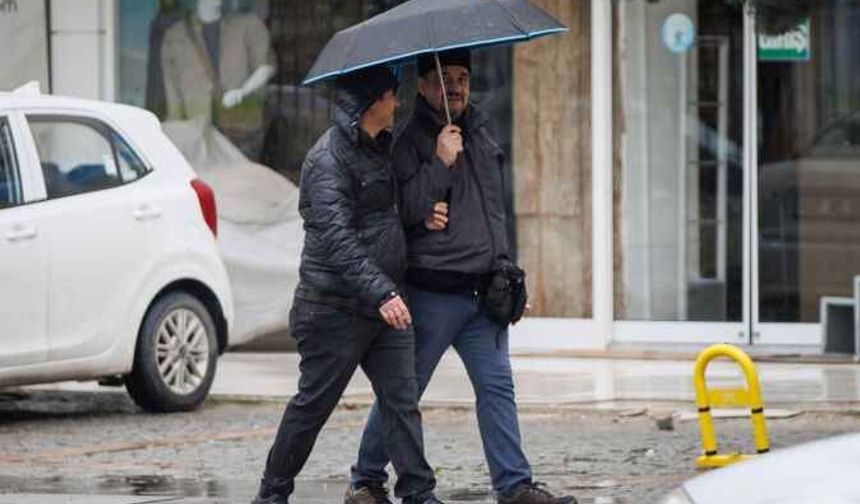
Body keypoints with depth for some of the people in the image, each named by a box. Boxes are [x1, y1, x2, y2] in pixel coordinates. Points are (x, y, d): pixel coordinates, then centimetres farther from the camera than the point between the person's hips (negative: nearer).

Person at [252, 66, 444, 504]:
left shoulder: (380, 148, 15)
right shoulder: (328, 159, -15)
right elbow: (338, 238, -26)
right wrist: (381, 292, -34)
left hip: (385, 303, 8)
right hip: (336, 308, -8)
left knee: (402, 398, -1)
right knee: (313, 403, 1)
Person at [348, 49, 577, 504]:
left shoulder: (479, 133, 16)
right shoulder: (410, 140, -8)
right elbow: (401, 210, -18)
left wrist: (503, 270, 15)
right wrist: (439, 163, -21)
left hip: (482, 291, 7)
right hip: (432, 292, -6)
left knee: (496, 386, 1)